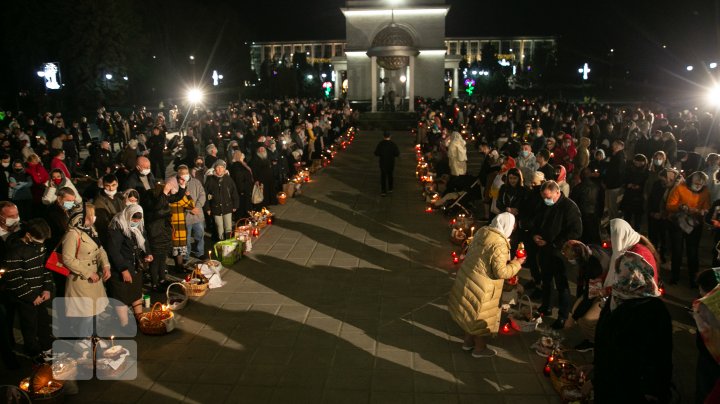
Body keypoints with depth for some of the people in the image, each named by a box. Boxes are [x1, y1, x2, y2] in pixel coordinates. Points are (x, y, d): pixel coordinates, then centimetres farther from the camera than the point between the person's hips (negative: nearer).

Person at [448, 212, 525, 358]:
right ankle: (479, 348, 31)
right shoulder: (499, 244, -26)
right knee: (483, 317, 13)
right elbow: (500, 272, -23)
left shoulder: (482, 231, -1)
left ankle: (468, 341, 43)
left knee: (471, 312, 26)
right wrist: (516, 264, -8)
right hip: (481, 286, -8)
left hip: (467, 277, 8)